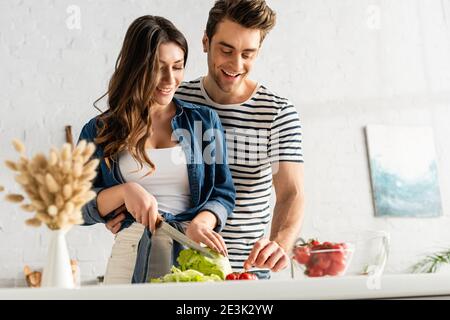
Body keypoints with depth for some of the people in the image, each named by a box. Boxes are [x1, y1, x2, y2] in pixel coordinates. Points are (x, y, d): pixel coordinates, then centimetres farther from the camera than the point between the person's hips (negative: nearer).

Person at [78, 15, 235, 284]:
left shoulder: (204, 120, 4)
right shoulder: (99, 131, 3)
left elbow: (223, 193, 3)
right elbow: (79, 208, 2)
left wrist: (201, 223, -18)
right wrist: (125, 191, -16)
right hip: (130, 255, 0)